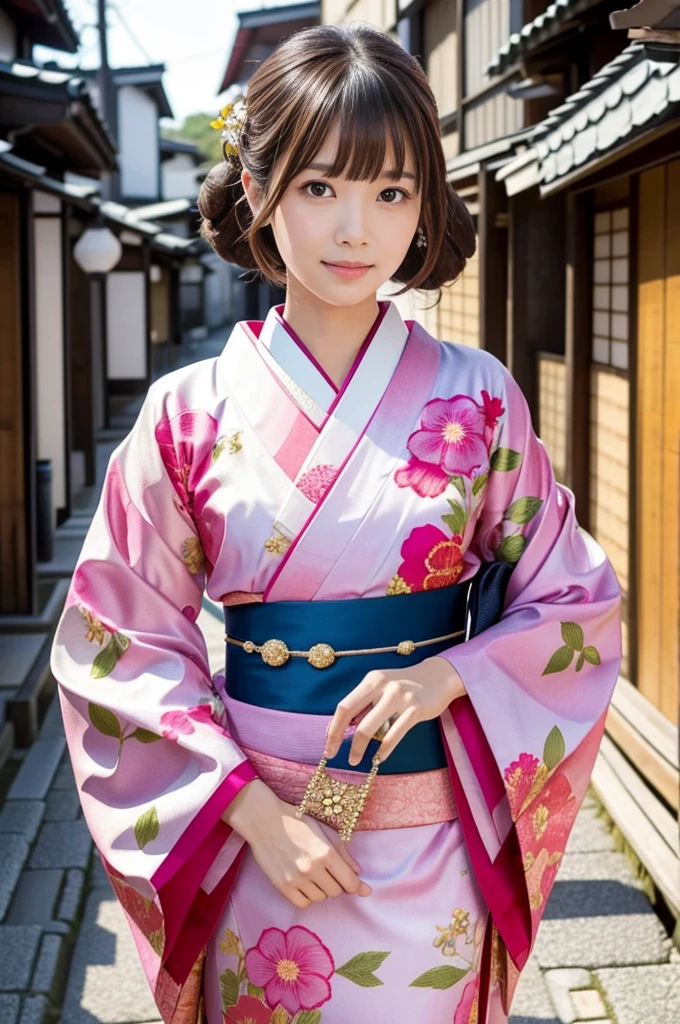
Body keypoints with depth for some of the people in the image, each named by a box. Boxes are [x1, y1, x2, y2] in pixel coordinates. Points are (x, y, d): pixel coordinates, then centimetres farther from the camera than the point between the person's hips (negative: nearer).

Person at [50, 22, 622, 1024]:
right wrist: (251, 809, -13)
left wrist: (450, 674, -16)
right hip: (254, 837, 0)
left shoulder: (478, 399, -4)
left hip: (435, 850, 0)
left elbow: (577, 604, 2)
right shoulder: (191, 414, -6)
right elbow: (122, 643, -4)